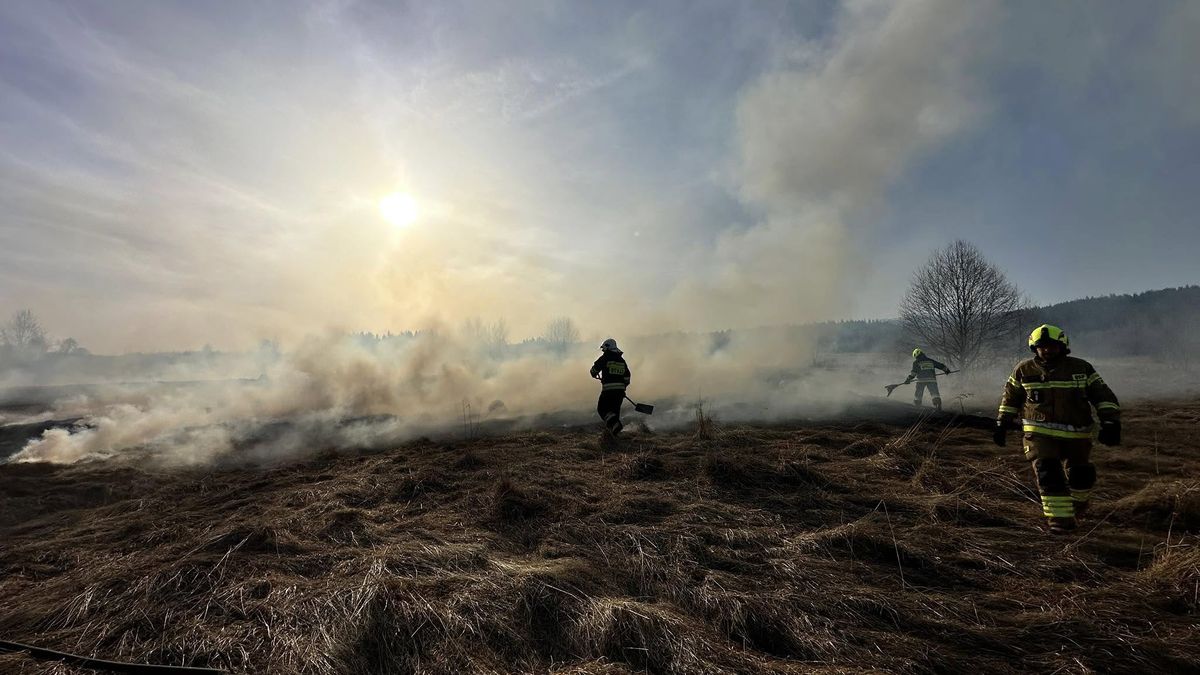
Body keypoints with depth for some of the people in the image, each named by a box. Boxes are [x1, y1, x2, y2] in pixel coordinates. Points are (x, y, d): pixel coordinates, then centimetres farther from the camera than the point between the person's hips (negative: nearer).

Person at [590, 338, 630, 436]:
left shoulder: (605, 358, -3)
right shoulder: (622, 361, 14)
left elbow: (594, 369, 3)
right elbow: (627, 378, 14)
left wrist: (595, 375, 24)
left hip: (608, 389, -6)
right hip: (620, 390, 6)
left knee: (602, 408, 3)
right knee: (615, 410, 15)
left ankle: (615, 424, -16)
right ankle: (613, 431, 17)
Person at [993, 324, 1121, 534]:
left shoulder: (1081, 368, 0)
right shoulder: (1024, 370, 0)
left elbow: (1103, 396, 5)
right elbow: (1010, 398, 11)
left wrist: (1110, 422, -8)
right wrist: (1002, 424, 10)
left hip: (1077, 433, 2)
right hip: (1040, 433, -2)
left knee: (1082, 474, 16)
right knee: (1048, 473, -13)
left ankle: (1078, 505, 45)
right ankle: (1060, 518, -6)